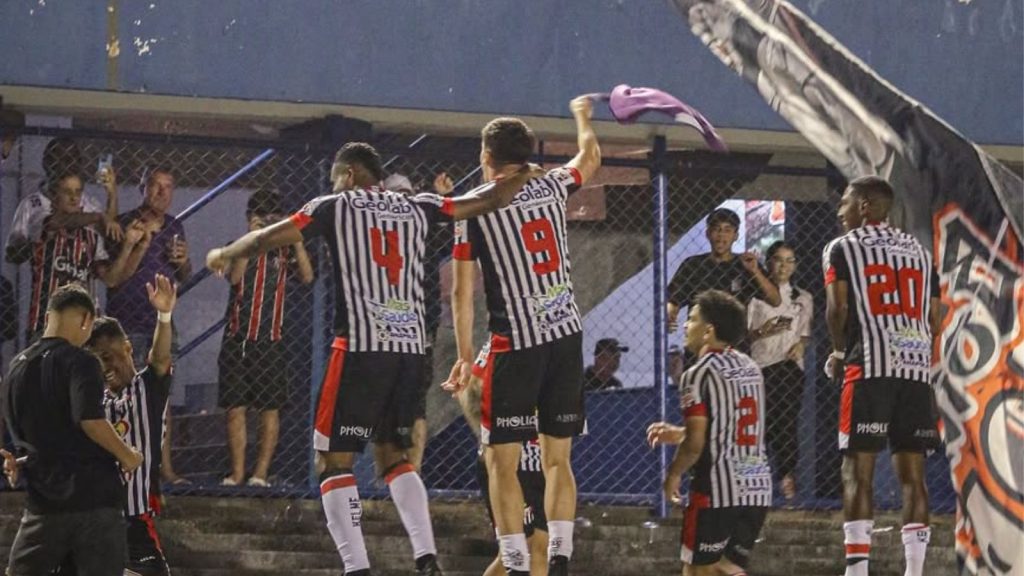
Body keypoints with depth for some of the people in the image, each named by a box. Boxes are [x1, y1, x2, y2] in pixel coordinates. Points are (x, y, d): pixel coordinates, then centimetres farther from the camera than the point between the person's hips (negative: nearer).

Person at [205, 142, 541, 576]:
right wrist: (524, 177, 38)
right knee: (393, 455, 19)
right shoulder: (416, 209, 15)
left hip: (360, 347, -5)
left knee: (334, 462, 0)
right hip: (411, 349, 5)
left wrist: (224, 255, 21)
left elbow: (267, 239, 2)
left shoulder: (335, 207, 3)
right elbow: (486, 201, 21)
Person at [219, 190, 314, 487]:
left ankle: (261, 472, 2)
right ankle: (237, 472, 4)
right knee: (235, 407, 0)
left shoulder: (284, 251, 7)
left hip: (271, 339, -1)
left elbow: (307, 276, -9)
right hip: (238, 337, 1)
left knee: (270, 409, -2)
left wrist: (296, 239, -15)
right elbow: (234, 276, -11)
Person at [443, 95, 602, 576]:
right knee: (557, 458, 11)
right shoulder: (551, 188, 8)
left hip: (516, 346, -4)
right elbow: (589, 157, 31)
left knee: (502, 461, 0)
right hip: (567, 337, 4)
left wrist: (465, 354, 4)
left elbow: (462, 292, -4)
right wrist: (583, 116, 50)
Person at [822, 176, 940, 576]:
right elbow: (935, 320, 15)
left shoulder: (843, 248, 5)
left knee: (858, 469, -5)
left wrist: (839, 352, 11)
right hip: (917, 365, 5)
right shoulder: (918, 250, 21)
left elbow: (837, 308, -6)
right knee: (911, 472, 5)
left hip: (870, 367, -5)